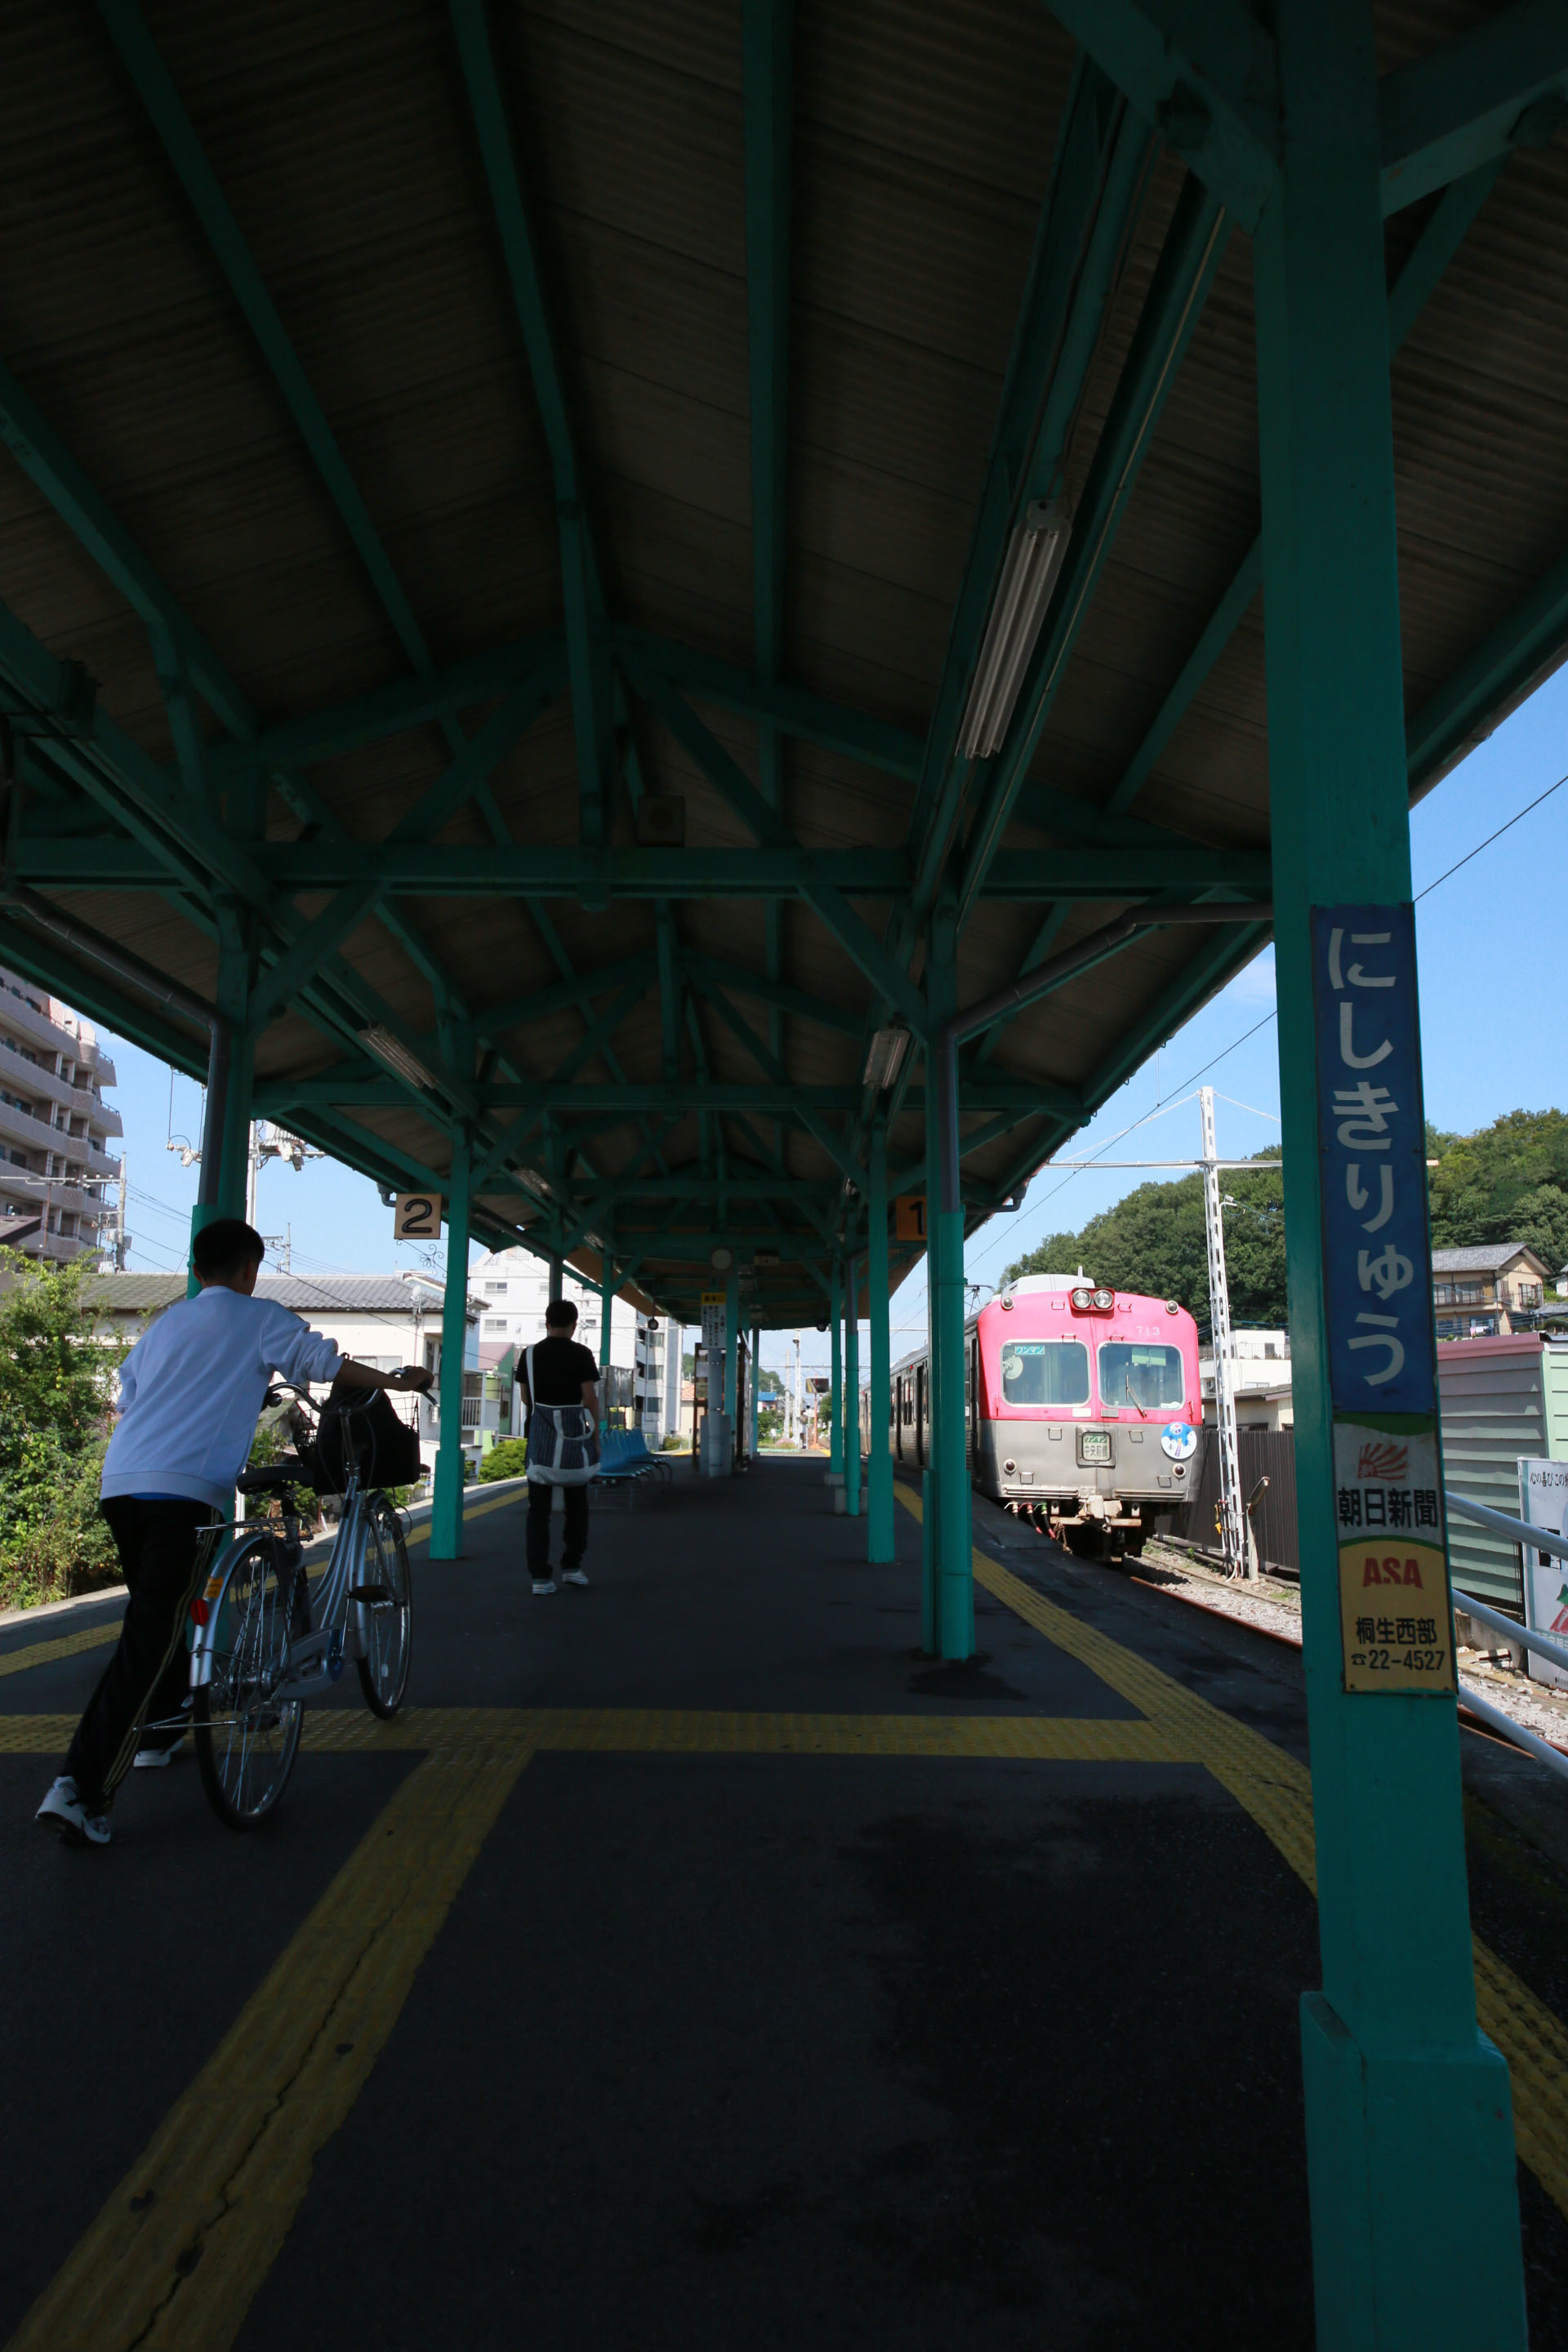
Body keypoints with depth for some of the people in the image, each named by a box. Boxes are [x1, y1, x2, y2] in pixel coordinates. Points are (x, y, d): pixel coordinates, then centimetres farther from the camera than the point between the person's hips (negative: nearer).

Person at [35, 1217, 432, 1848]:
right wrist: (396, 1380, 19)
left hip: (119, 1481, 7)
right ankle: (82, 1790, -14)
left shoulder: (165, 1321, 24)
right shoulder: (259, 1317, 7)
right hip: (184, 1488, -7)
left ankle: (157, 1733, 35)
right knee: (151, 1639, -8)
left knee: (155, 1621, 25)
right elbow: (324, 1362, 6)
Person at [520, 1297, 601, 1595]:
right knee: (576, 1504, 14)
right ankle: (572, 1566, 17)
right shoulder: (581, 1355, -5)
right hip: (573, 1434, -2)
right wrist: (595, 1432, 3)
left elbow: (526, 1399, 10)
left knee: (538, 1508, 3)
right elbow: (590, 1398, -7)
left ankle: (540, 1576, 0)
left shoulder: (530, 1354, 4)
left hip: (540, 1436, 2)